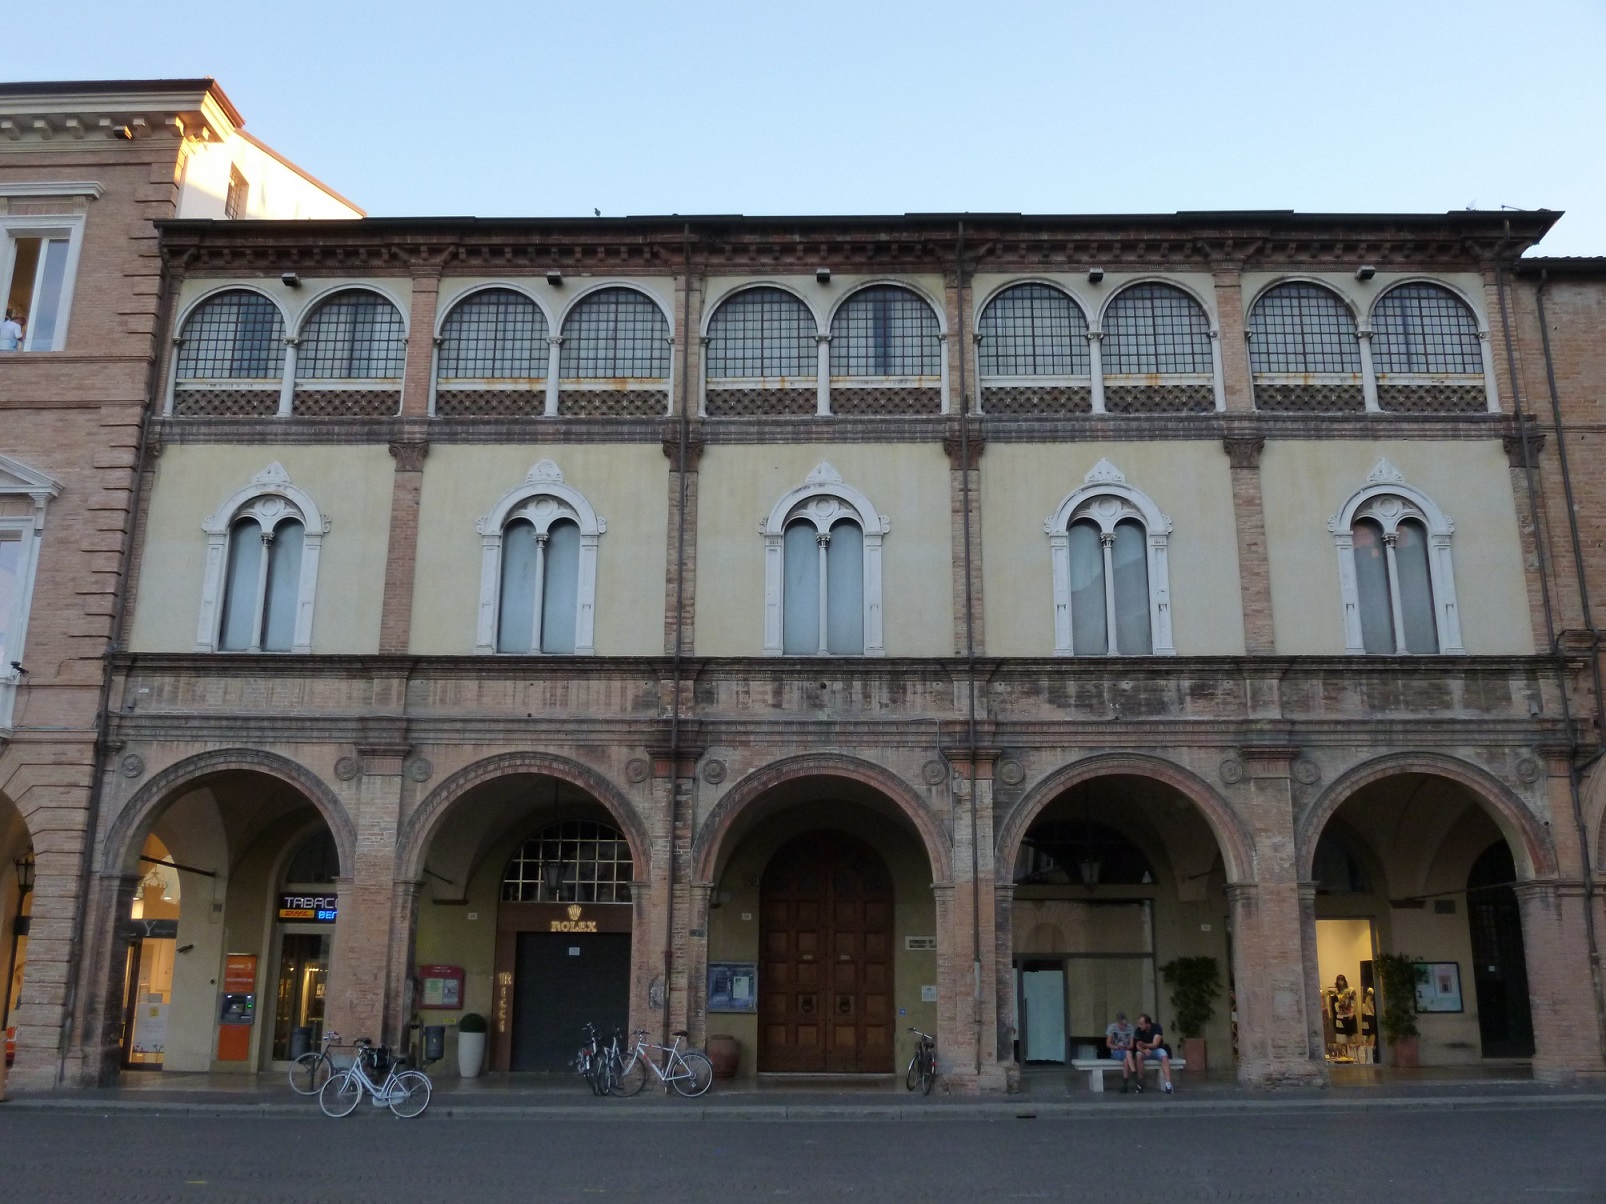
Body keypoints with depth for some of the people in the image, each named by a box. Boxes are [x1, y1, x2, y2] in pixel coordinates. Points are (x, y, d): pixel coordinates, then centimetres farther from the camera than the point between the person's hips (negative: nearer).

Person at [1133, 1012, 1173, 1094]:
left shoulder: (1157, 1028, -19)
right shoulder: (1139, 1031, -12)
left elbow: (1155, 1044, -27)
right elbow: (1138, 1046, -15)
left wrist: (1144, 1045, -45)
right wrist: (1144, 1050, -38)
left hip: (1157, 1050, -2)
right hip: (1145, 1051, 2)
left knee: (1164, 1056, -35)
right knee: (1138, 1055, -33)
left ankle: (1168, 1083, -45)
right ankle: (1140, 1082, -23)